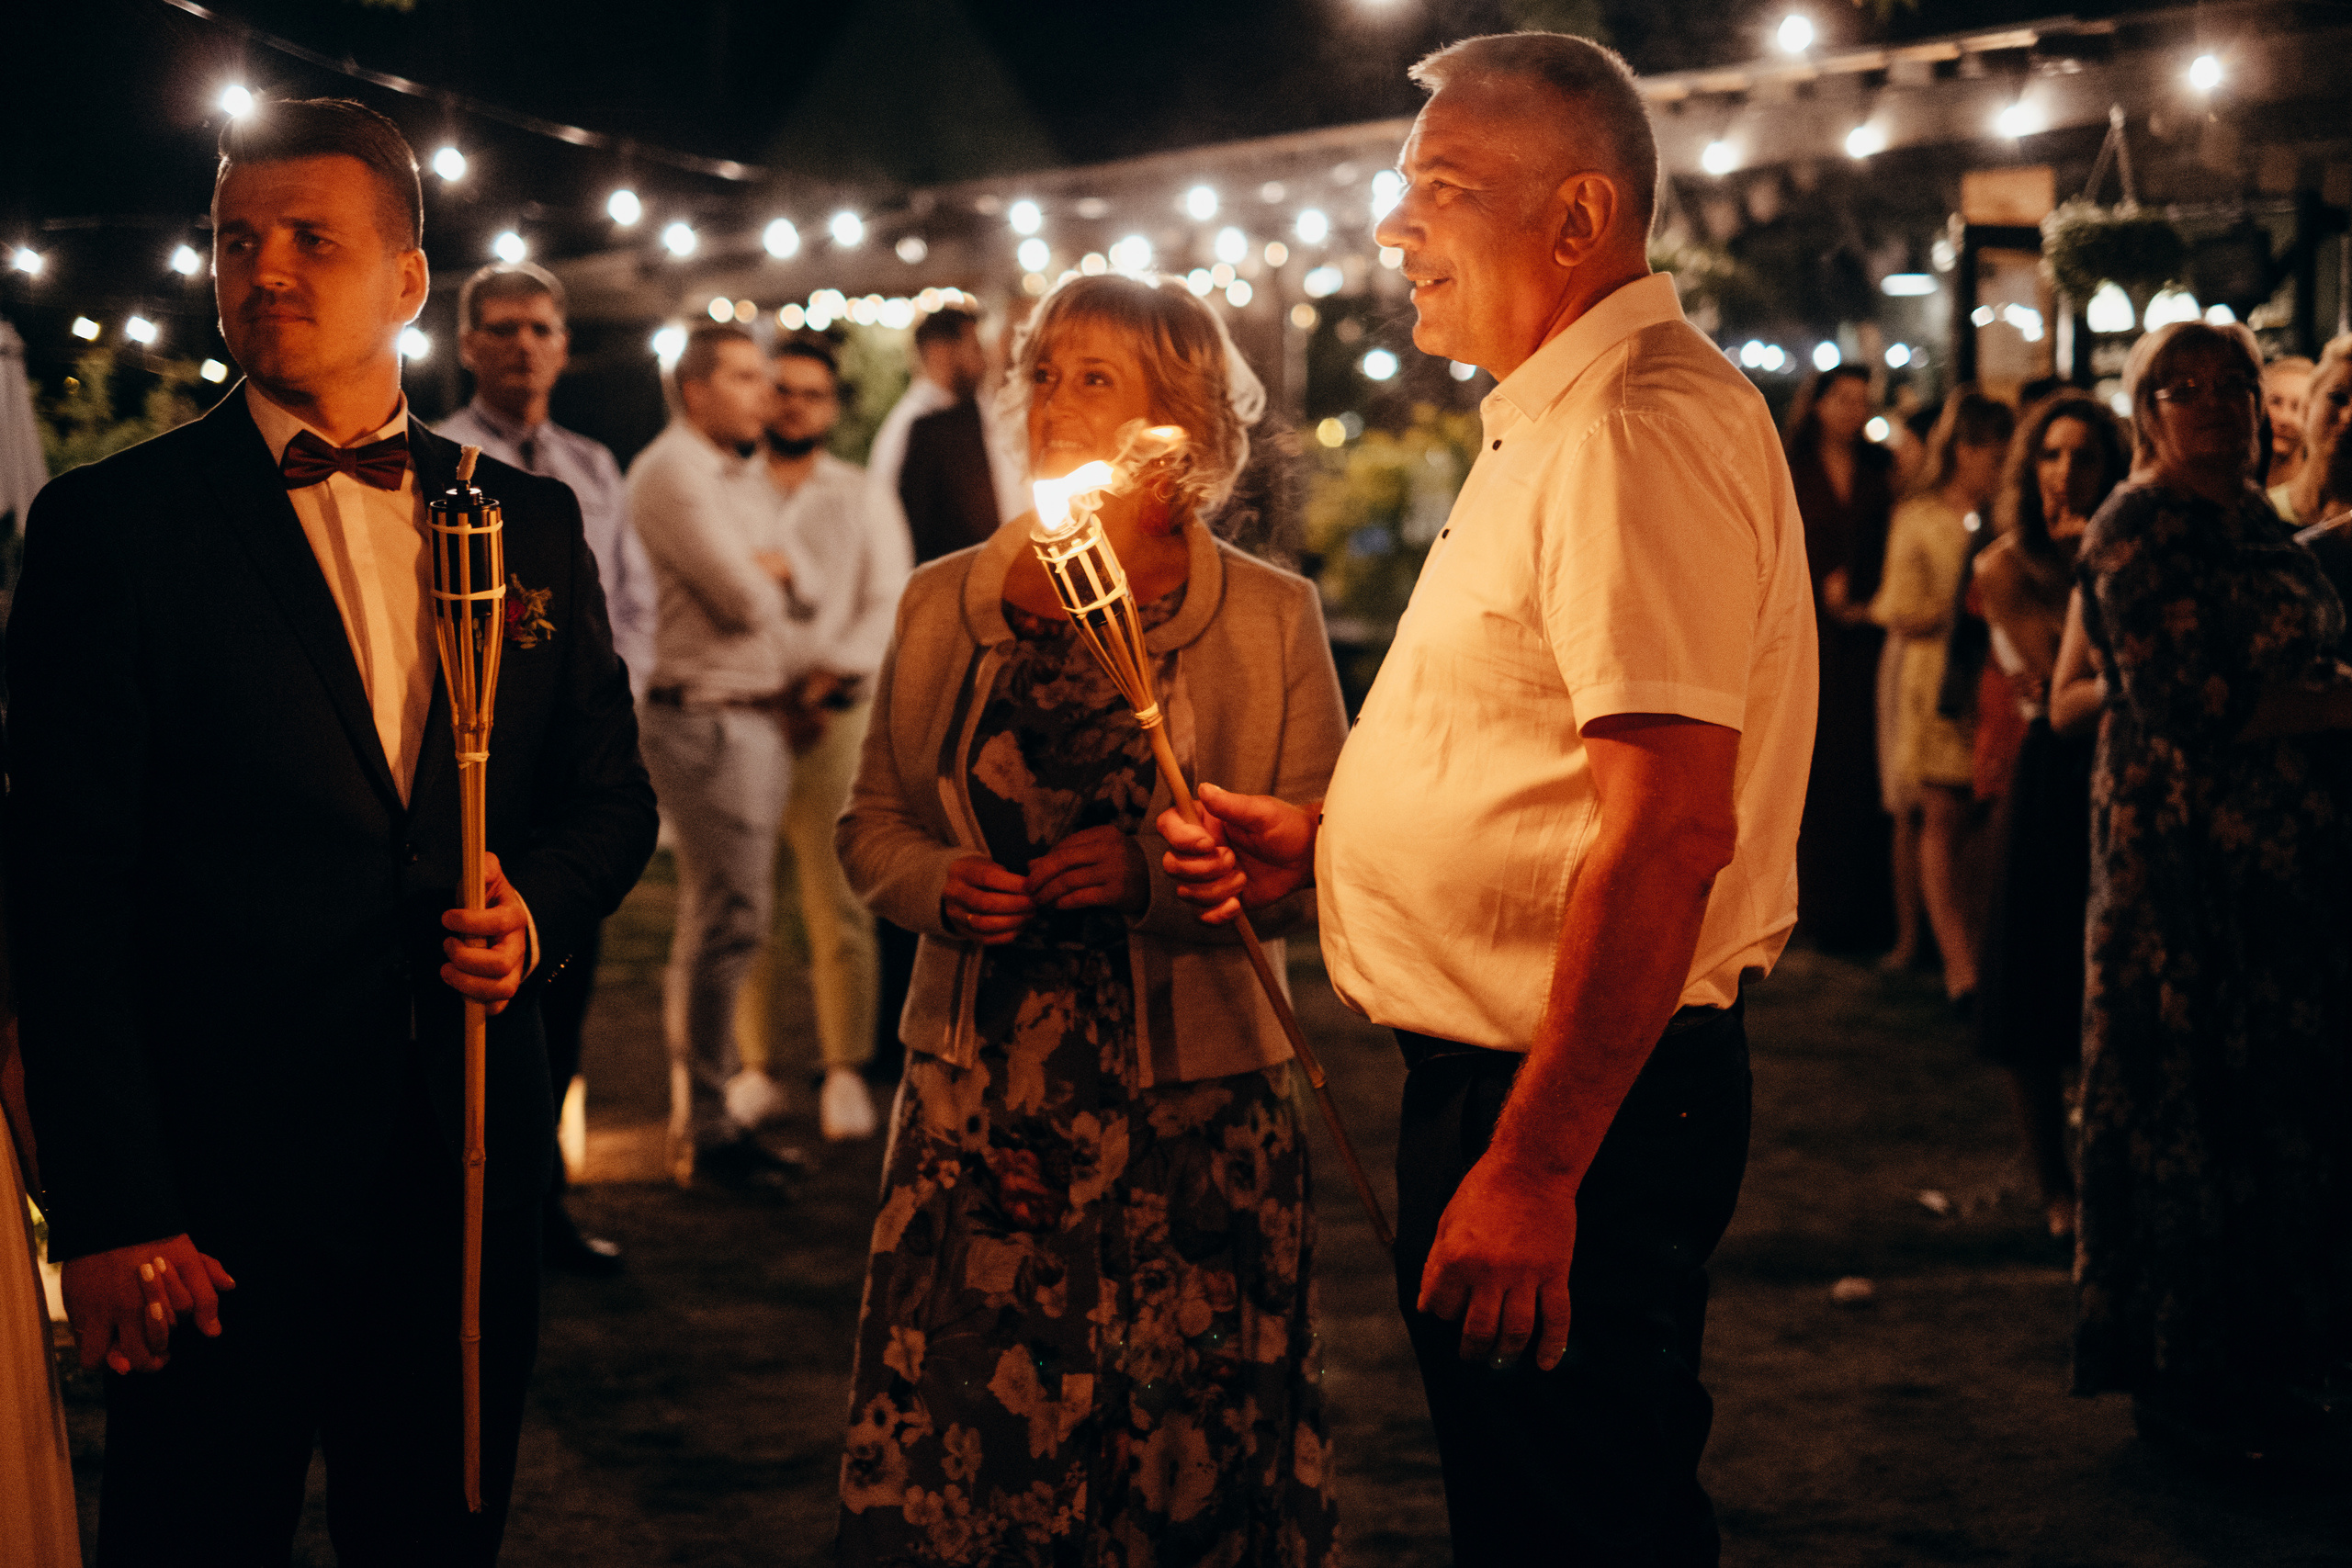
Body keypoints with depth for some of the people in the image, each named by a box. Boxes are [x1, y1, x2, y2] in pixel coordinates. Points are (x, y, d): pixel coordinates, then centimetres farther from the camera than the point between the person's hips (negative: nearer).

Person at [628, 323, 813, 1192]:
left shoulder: (747, 479, 19)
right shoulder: (670, 470, -10)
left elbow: (799, 592, 15)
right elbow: (741, 597, -17)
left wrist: (766, 570, -4)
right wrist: (765, 572, 3)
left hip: (760, 716, 9)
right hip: (708, 719, -9)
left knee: (721, 923, 12)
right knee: (729, 920, -9)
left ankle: (710, 1110, 19)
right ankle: (703, 1126, -2)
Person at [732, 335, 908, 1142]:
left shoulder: (861, 496, 13)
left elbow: (888, 607, 4)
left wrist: (827, 679, -9)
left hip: (831, 715, -1)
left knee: (837, 902, -7)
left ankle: (846, 1072, -3)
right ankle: (757, 1066, 5)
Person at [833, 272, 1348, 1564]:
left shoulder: (1271, 618, 1)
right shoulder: (943, 606, 10)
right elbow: (872, 823, 15)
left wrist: (1155, 873, -18)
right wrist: (940, 887, -6)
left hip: (1190, 1108, -2)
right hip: (976, 1097, 2)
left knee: (1187, 1459, 1)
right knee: (948, 1453, -1)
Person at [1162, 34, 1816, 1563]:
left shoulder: (1641, 432, -20)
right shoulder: (1555, 421, 16)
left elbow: (1668, 827, -28)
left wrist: (1531, 1168, -29)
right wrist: (1320, 835, 13)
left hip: (1580, 1097, -11)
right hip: (1495, 1073, 11)